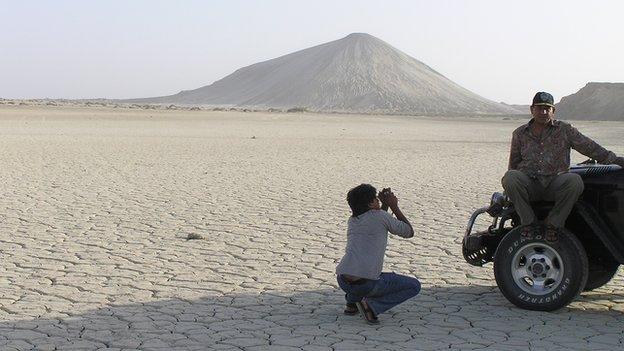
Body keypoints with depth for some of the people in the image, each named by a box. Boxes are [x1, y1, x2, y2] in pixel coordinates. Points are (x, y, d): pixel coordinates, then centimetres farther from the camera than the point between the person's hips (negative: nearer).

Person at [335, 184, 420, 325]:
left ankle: (352, 302, 22)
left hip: (343, 281, 7)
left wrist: (385, 204, 30)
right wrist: (394, 206, 20)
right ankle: (372, 305, -6)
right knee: (414, 286, 10)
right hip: (366, 284, -7)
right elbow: (409, 232, 14)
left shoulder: (352, 220, 19)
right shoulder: (380, 216, 1)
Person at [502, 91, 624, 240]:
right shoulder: (520, 134, 12)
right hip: (530, 186, 1)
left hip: (555, 186, 0)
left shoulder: (565, 130, 8)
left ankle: (553, 224, -17)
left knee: (575, 181, -33)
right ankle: (529, 221, -17)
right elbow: (513, 164, 20)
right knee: (510, 177, -32)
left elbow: (590, 147, 6)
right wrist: (510, 192, 14)